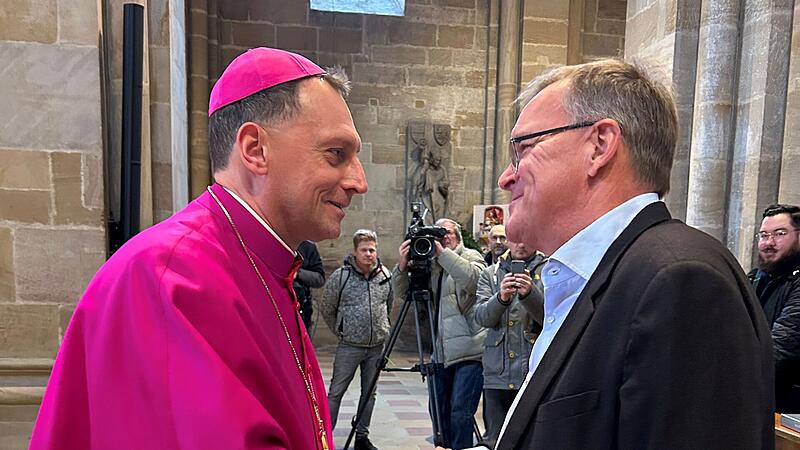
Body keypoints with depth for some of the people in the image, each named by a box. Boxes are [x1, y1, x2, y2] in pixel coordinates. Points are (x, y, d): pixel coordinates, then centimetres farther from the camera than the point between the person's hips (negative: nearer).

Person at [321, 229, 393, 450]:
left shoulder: (386, 275, 0)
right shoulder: (340, 276, -10)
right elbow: (327, 310, 3)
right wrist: (340, 331, 8)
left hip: (377, 346, 4)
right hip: (349, 346, -3)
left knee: (369, 393, 12)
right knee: (336, 392, 3)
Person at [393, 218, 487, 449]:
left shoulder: (470, 256, 0)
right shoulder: (430, 265, 13)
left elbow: (474, 279, -23)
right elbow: (402, 293, 6)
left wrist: (443, 253, -24)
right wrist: (403, 265, -12)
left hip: (469, 351, -6)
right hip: (442, 352, 6)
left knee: (460, 411, -7)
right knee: (438, 410, 14)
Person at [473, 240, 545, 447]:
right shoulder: (490, 273, 11)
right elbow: (481, 317, -1)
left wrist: (530, 294, -23)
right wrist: (501, 298, -20)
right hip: (498, 374, 2)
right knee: (494, 440, 9)